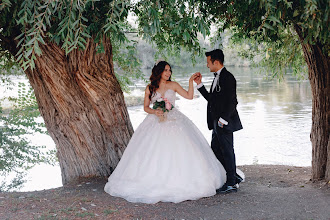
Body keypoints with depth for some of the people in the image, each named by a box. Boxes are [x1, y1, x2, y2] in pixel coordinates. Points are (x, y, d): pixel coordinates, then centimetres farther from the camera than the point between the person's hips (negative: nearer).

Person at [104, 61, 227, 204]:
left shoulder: (173, 85, 4)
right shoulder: (150, 88, 4)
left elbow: (189, 96, -2)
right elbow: (146, 107, 7)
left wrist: (191, 82, -11)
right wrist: (154, 111, -12)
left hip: (174, 121, 0)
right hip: (156, 123, 0)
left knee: (178, 152, -6)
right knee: (153, 154, -5)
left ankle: (177, 181, 3)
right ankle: (155, 184, 1)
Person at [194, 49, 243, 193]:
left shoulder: (227, 77, -14)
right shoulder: (217, 77, 16)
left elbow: (232, 101, -20)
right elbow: (211, 98, 18)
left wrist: (223, 120, -20)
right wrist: (199, 84, 12)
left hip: (225, 123, -10)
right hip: (217, 123, 10)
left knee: (227, 152, -1)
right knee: (215, 150, 13)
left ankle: (231, 184, 9)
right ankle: (235, 176, 23)